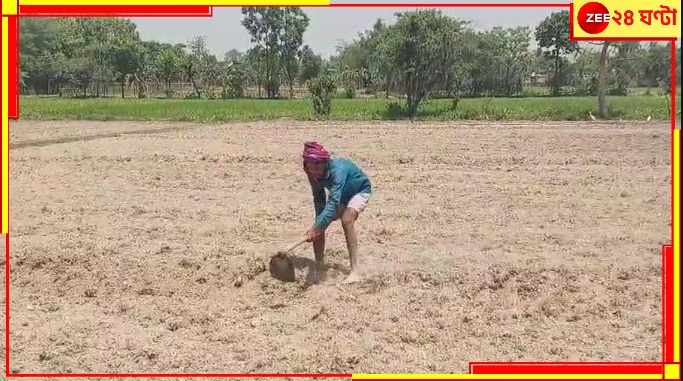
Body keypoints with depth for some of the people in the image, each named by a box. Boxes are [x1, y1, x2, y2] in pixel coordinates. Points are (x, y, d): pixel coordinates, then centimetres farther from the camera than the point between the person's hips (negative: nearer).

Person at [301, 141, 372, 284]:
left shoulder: (337, 169, -41)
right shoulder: (313, 174, -21)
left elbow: (333, 201, -50)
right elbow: (319, 199, -13)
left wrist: (317, 226, -58)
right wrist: (318, 223, -28)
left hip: (360, 191, -7)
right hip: (340, 195, 7)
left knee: (347, 220, -32)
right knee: (319, 226, -2)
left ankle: (355, 271, -33)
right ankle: (319, 265, 16)